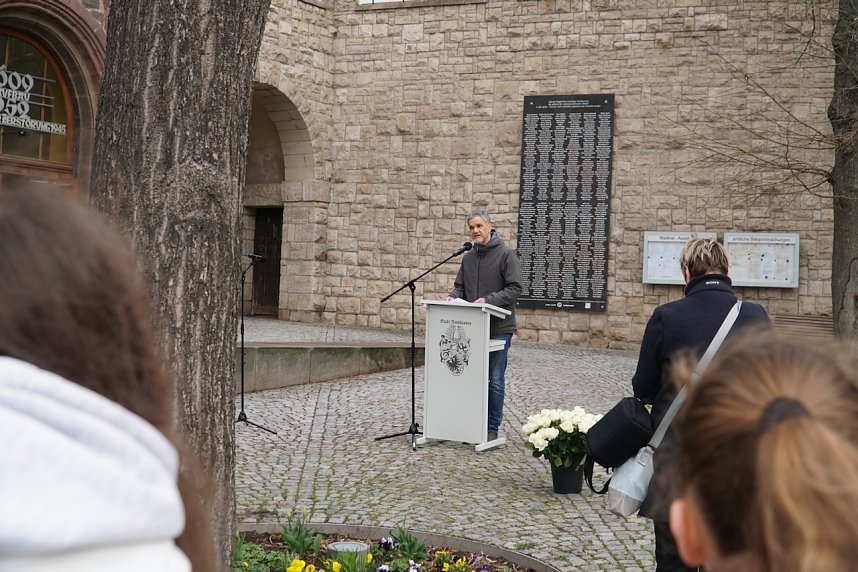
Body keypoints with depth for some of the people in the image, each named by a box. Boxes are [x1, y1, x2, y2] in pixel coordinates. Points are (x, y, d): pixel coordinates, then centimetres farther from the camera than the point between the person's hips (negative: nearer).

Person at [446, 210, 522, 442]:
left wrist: (489, 300, -23)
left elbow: (514, 288, -12)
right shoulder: (468, 257, 13)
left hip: (499, 328, -5)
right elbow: (460, 286, 16)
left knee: (495, 380, 0)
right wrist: (453, 296, -6)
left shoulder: (506, 253, -5)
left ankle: (492, 427, 9)